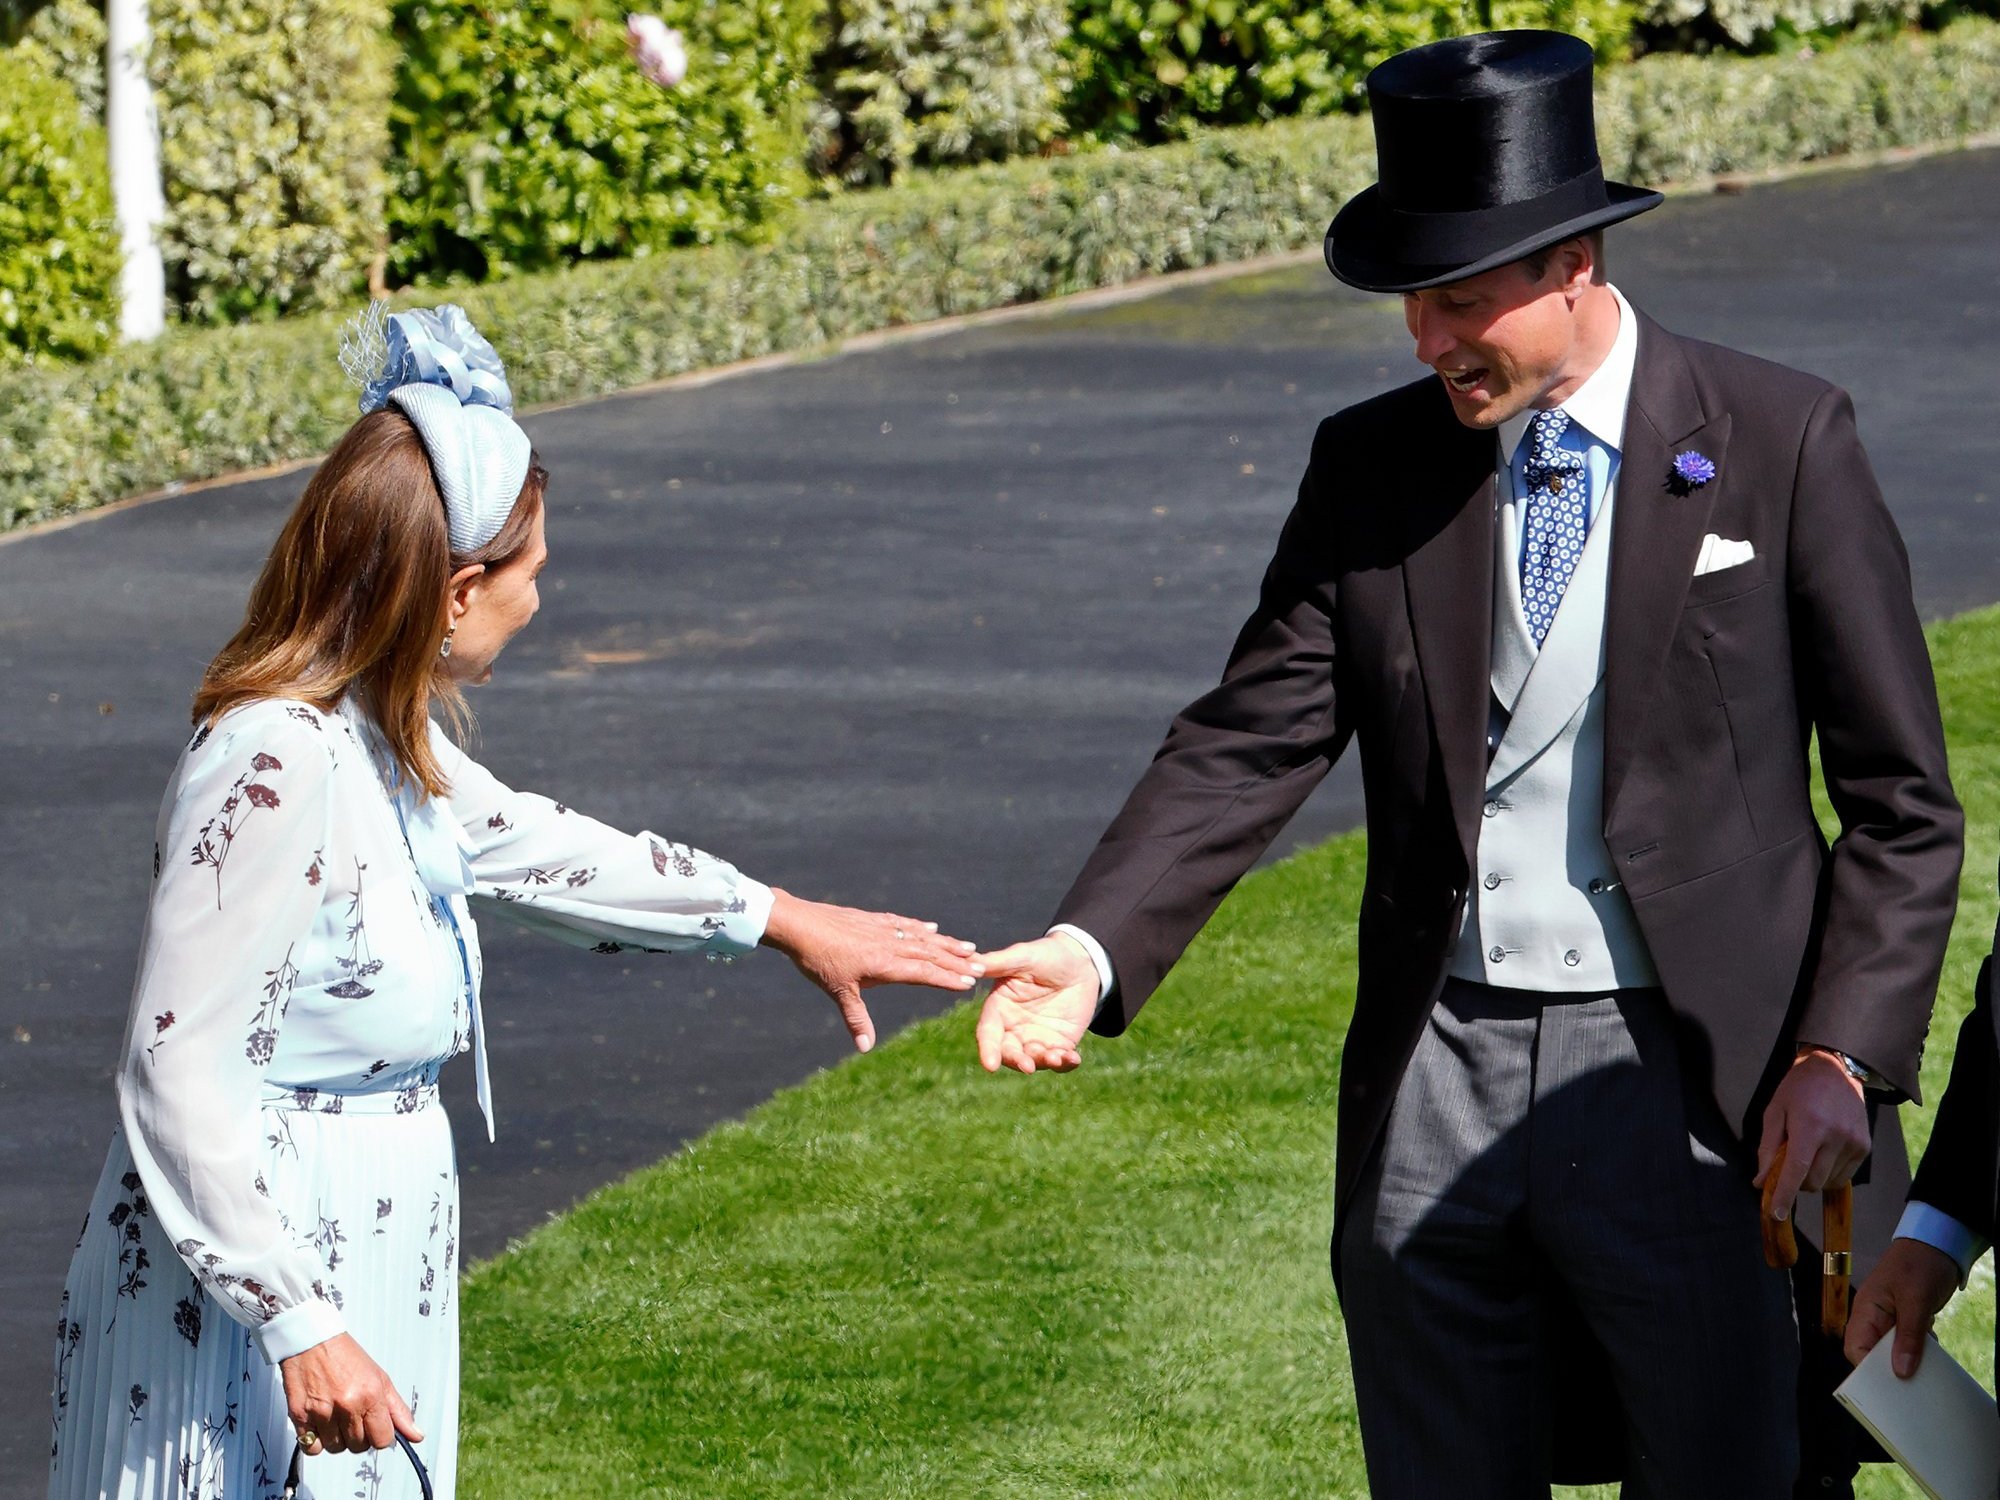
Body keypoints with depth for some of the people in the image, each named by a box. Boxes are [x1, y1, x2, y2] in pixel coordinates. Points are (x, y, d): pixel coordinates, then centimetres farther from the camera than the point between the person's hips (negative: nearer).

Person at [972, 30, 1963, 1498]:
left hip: (1685, 1085, -3)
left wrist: (1843, 1056, -11)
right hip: (1435, 1087, 3)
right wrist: (1091, 950, -18)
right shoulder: (1372, 467, 5)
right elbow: (1252, 740, -2)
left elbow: (1901, 800, -1)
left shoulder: (1779, 445, -3)